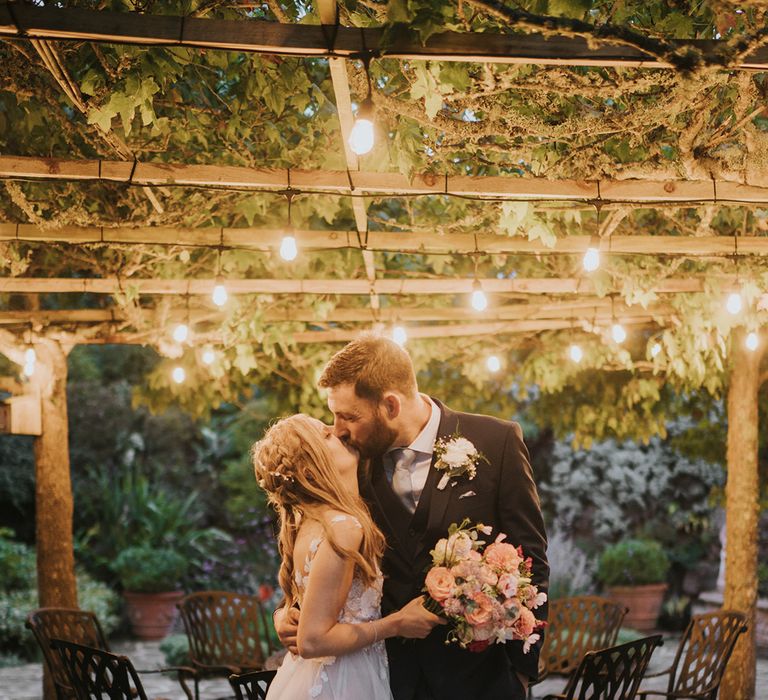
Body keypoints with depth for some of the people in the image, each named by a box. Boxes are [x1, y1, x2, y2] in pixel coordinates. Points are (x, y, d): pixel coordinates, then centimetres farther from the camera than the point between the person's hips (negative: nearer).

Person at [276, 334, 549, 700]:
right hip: (391, 669, 3)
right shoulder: (358, 459, -3)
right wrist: (294, 612, -8)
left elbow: (530, 562, -6)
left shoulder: (496, 442, -11)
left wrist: (523, 669, -5)